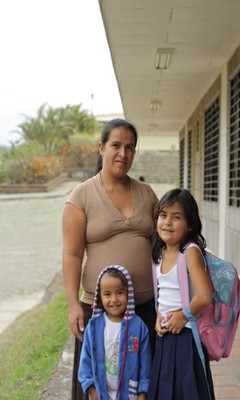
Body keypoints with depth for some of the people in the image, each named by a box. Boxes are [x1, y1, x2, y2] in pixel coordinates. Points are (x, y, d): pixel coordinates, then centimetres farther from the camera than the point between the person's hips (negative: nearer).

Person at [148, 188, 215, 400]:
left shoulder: (191, 251, -18)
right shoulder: (161, 253, 4)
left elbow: (204, 297, -29)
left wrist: (182, 316, -14)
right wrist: (159, 317, 1)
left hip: (186, 334, -7)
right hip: (165, 334, 7)